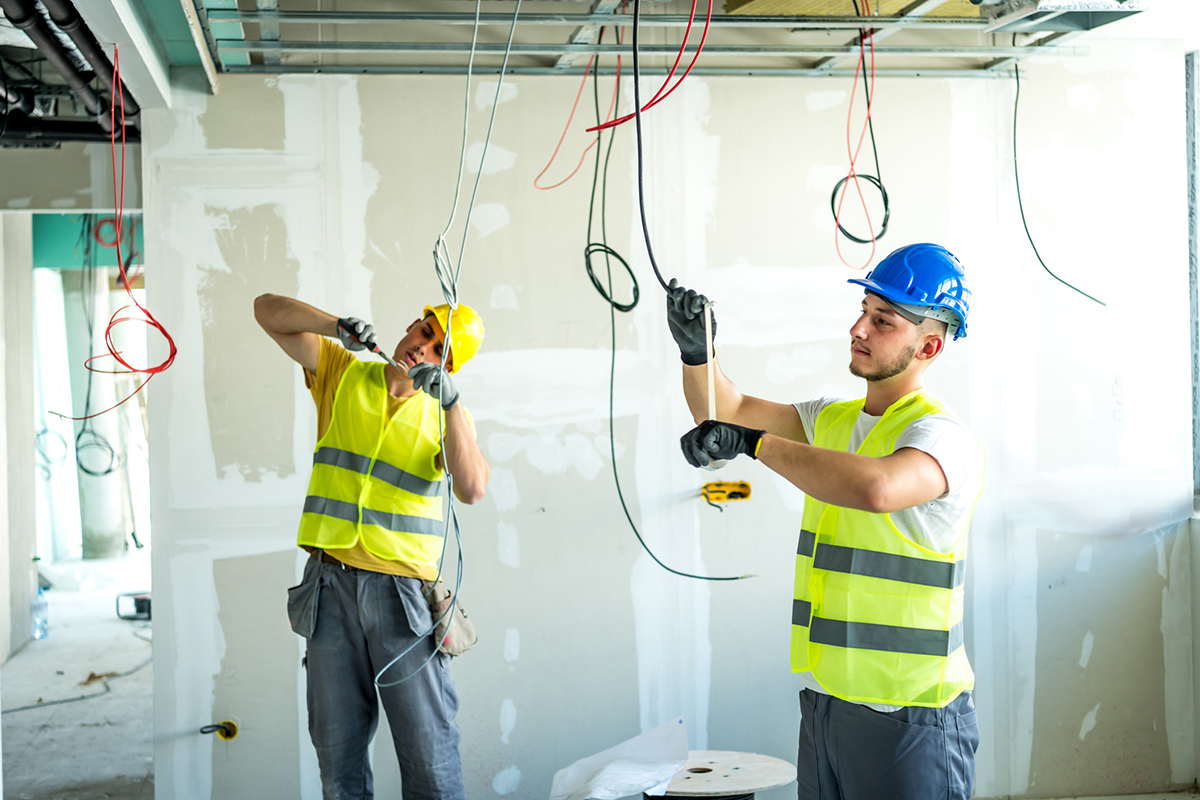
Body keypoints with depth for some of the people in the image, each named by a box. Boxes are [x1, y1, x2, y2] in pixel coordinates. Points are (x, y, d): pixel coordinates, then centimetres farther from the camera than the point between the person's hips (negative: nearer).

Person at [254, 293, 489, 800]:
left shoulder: (445, 412, 5)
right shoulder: (340, 371, 10)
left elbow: (472, 488, -13)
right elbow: (267, 310, 6)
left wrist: (449, 400, -20)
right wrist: (338, 327, -9)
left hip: (402, 592, -2)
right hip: (331, 586, 2)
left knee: (429, 750, -4)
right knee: (337, 748, 9)